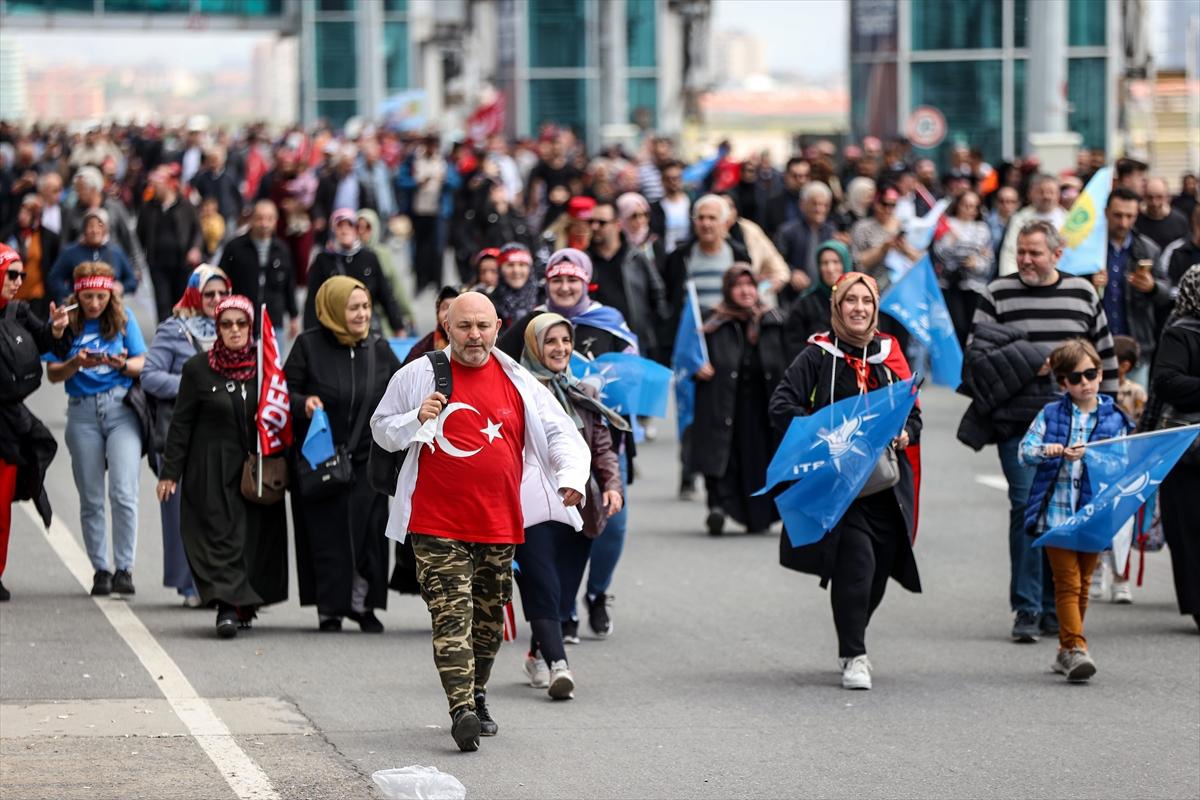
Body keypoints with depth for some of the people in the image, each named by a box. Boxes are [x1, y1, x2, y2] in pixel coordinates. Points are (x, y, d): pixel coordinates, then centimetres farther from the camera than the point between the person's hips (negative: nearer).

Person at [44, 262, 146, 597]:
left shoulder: (123, 319, 4)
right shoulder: (67, 322, 2)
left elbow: (143, 364, 4)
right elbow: (53, 373, 0)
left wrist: (121, 363, -17)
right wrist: (77, 363, -19)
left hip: (122, 409, -1)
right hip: (83, 412, 1)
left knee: (123, 493, -12)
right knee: (91, 499, 4)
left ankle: (124, 568, -5)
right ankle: (100, 570, 12)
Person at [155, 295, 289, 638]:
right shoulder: (198, 369, -2)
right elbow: (181, 424, 0)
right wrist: (170, 472, -3)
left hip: (256, 467, 3)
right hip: (211, 471, -3)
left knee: (256, 536, 3)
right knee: (220, 535, -10)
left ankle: (245, 604, 15)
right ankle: (227, 607, -17)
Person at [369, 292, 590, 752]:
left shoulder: (517, 383, 5)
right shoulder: (418, 376, 2)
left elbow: (560, 433, 8)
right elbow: (382, 430, 11)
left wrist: (572, 477, -11)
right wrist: (416, 421, -10)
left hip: (499, 524, 3)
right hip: (436, 525, -3)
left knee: (489, 619, 13)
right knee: (451, 615, -14)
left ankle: (477, 699, 31)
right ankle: (461, 711, -21)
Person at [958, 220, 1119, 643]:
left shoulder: (1084, 294, 9)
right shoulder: (997, 295, 2)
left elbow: (1105, 356, 14)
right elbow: (976, 356, -4)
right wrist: (1030, 362, -14)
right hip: (1018, 422, -2)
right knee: (1027, 506, -10)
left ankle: (1054, 608, 13)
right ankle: (1027, 610, -7)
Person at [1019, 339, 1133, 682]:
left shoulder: (1114, 419, 5)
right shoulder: (1050, 415, 4)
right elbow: (1025, 451, -2)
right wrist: (1048, 451, -21)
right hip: (1057, 511, -2)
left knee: (1082, 584, 10)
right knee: (1067, 582, -10)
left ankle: (1067, 650, 22)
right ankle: (1076, 647, -14)